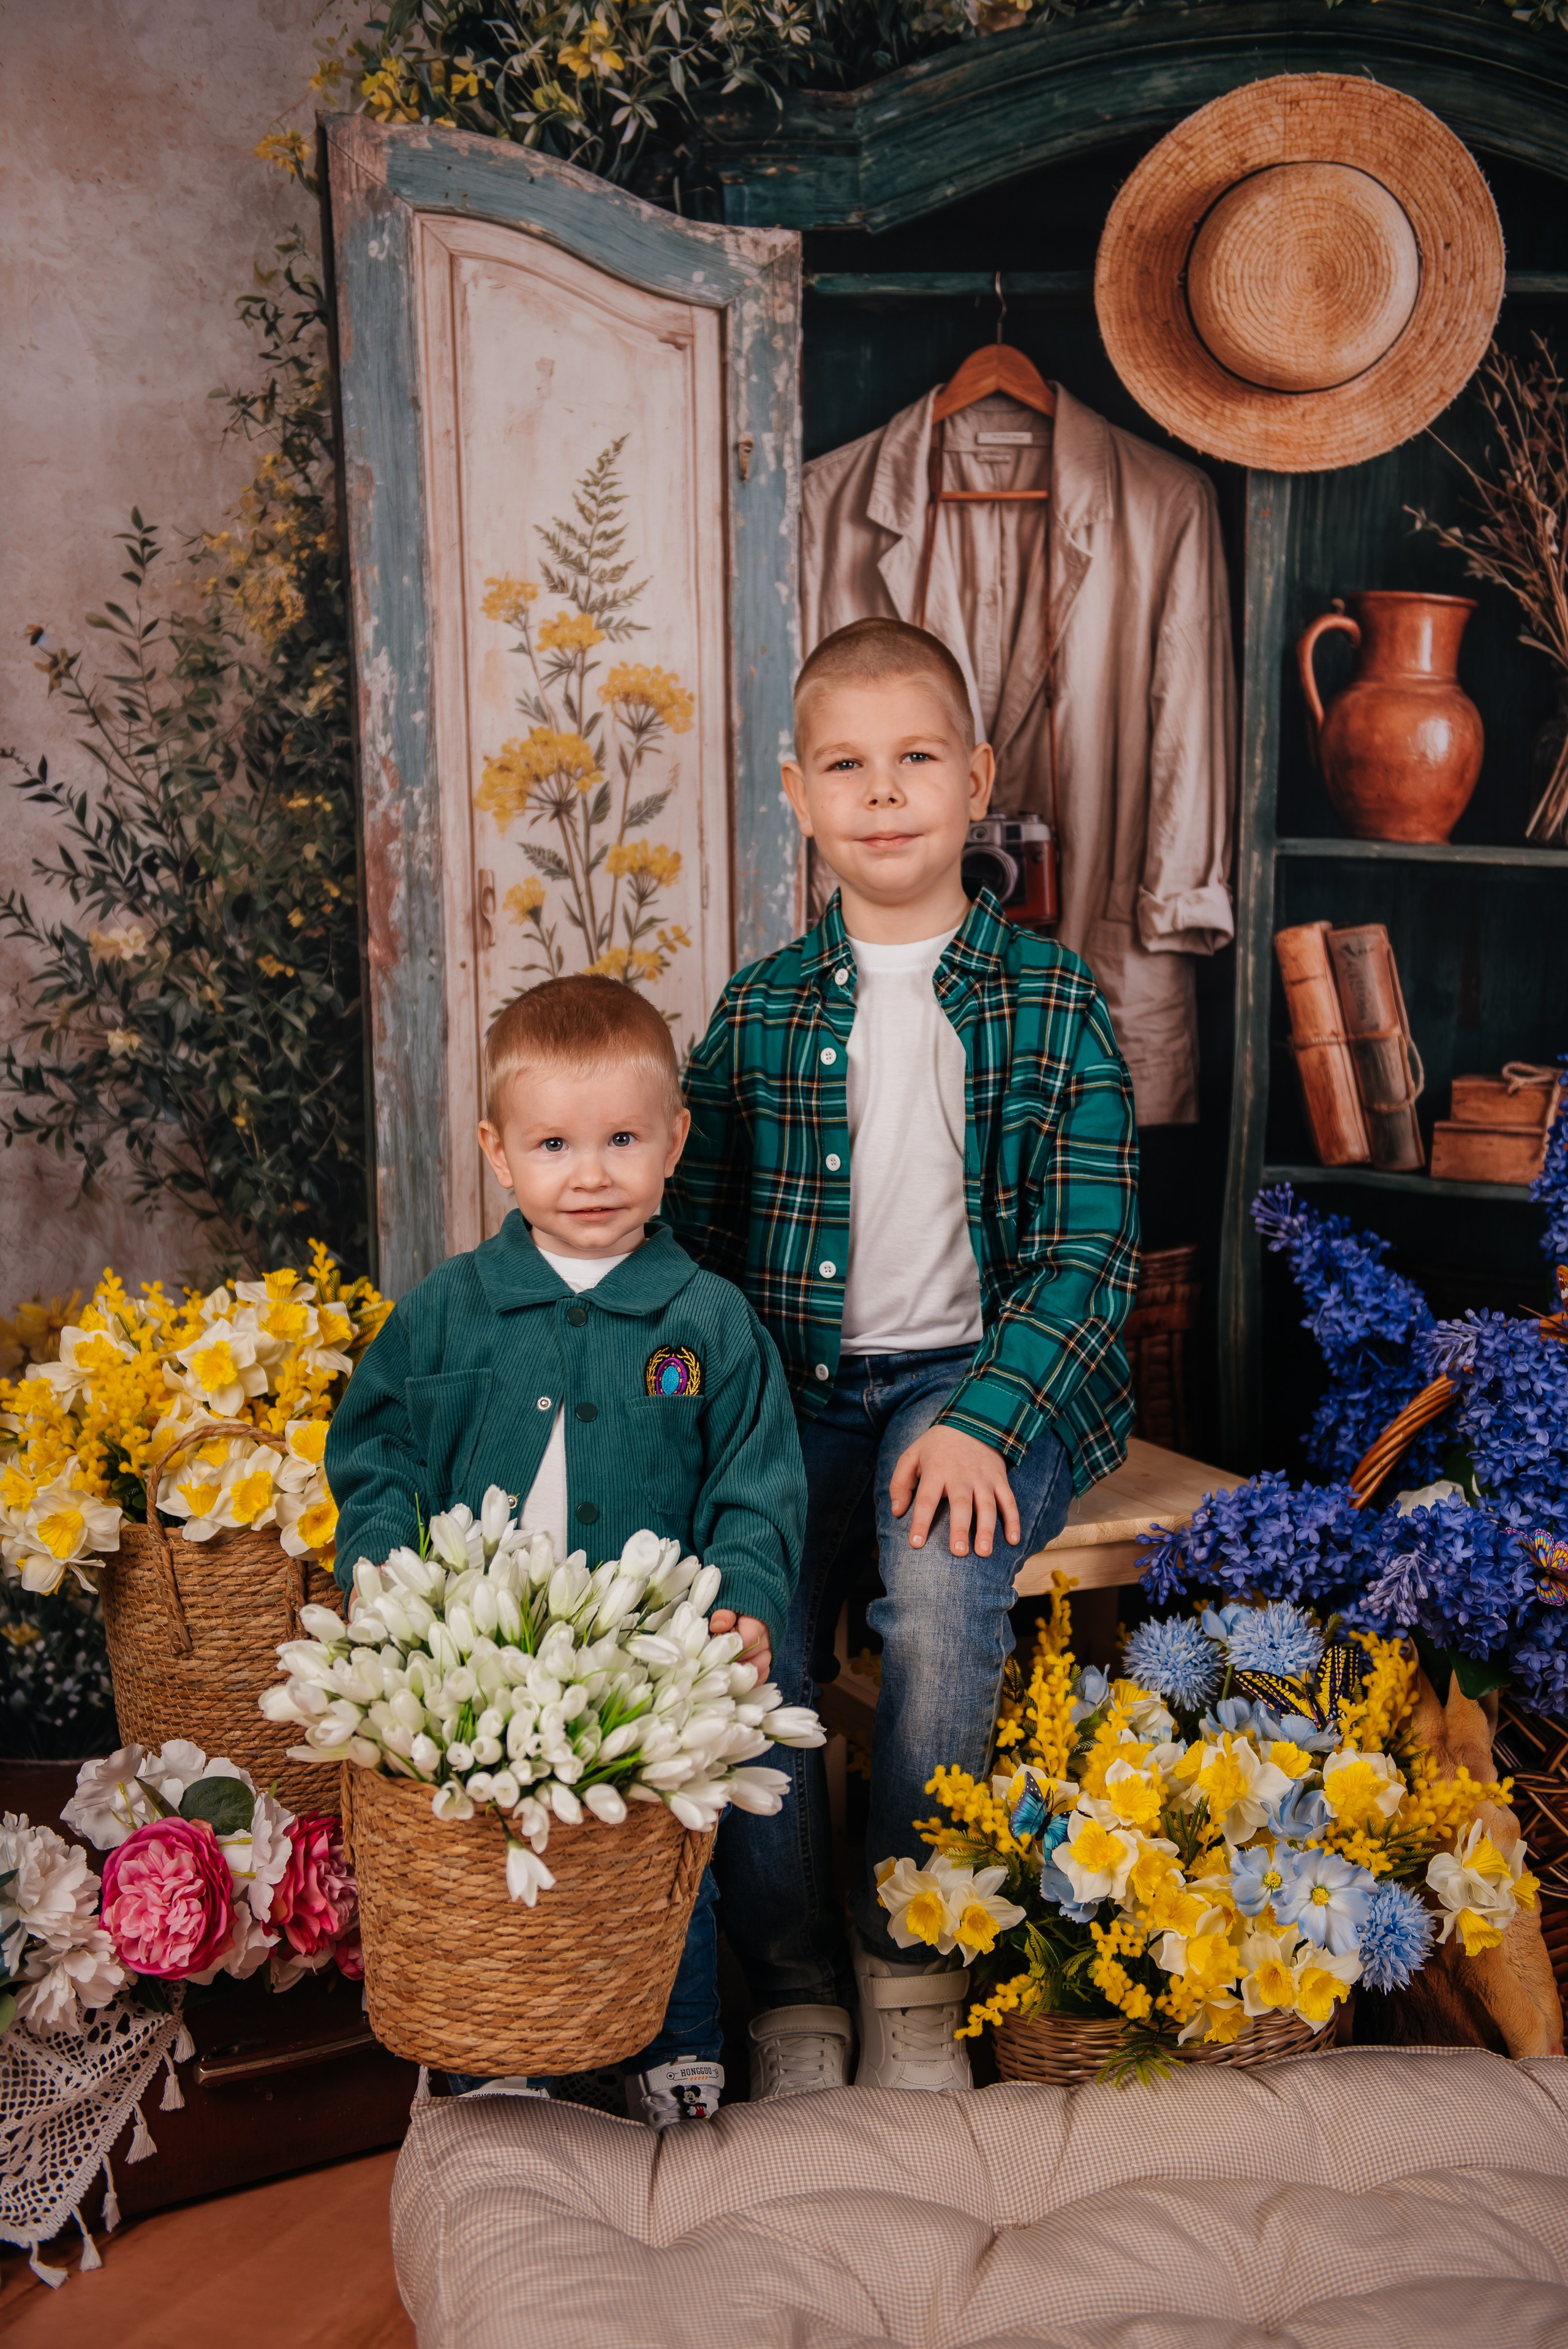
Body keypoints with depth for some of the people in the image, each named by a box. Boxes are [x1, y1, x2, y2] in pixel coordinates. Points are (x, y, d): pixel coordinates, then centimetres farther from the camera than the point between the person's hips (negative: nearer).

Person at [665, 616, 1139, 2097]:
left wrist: (982, 1417, -18)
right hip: (798, 1382, 2)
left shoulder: (1054, 1002, 2)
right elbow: (698, 1245, 9)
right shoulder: (757, 1013, 8)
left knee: (941, 1584, -31)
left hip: (991, 1372, -2)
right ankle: (794, 1989, -3)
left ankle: (912, 1969, -9)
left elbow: (1091, 1254, -3)